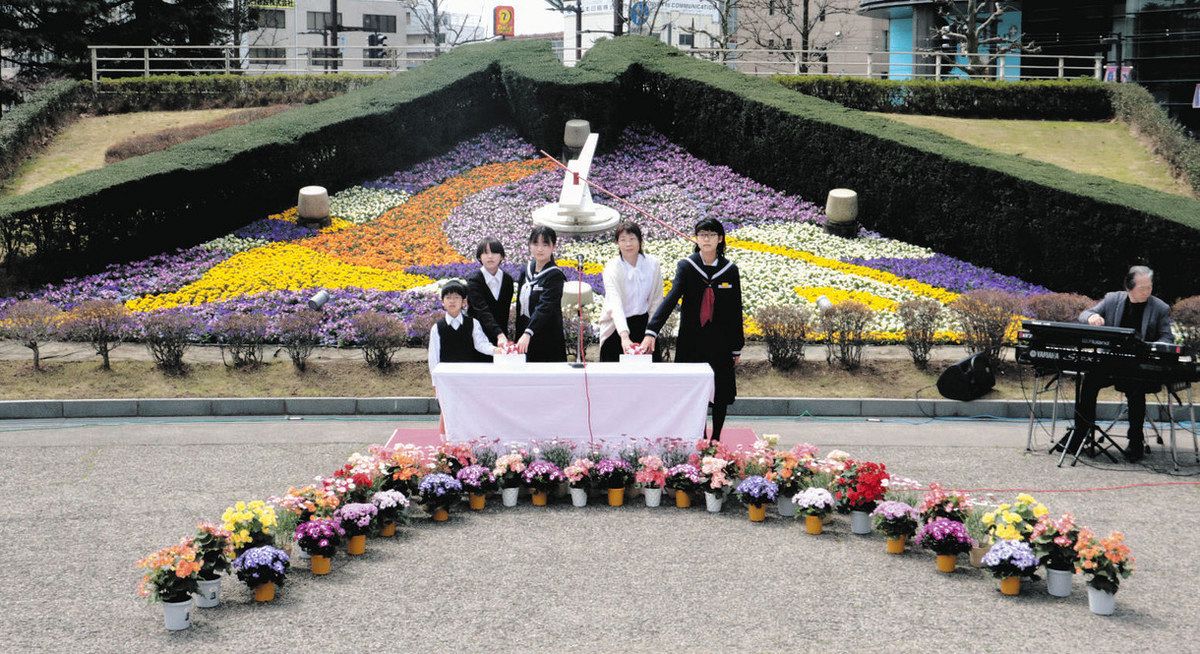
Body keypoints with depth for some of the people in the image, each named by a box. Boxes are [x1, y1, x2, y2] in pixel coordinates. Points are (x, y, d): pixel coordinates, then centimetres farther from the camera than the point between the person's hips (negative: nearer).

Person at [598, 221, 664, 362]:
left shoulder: (653, 264, -5)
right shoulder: (612, 268, -16)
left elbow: (656, 300, 4)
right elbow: (615, 304, -31)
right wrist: (625, 336, -44)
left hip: (643, 323, 3)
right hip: (617, 328, -3)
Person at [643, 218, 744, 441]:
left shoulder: (730, 270, 0)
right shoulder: (686, 267, -5)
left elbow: (736, 311, 5)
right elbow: (671, 299, -18)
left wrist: (737, 348, 6)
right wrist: (651, 331, -31)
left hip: (720, 343, 1)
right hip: (691, 342, -1)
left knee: (720, 395, 6)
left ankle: (715, 441, 21)